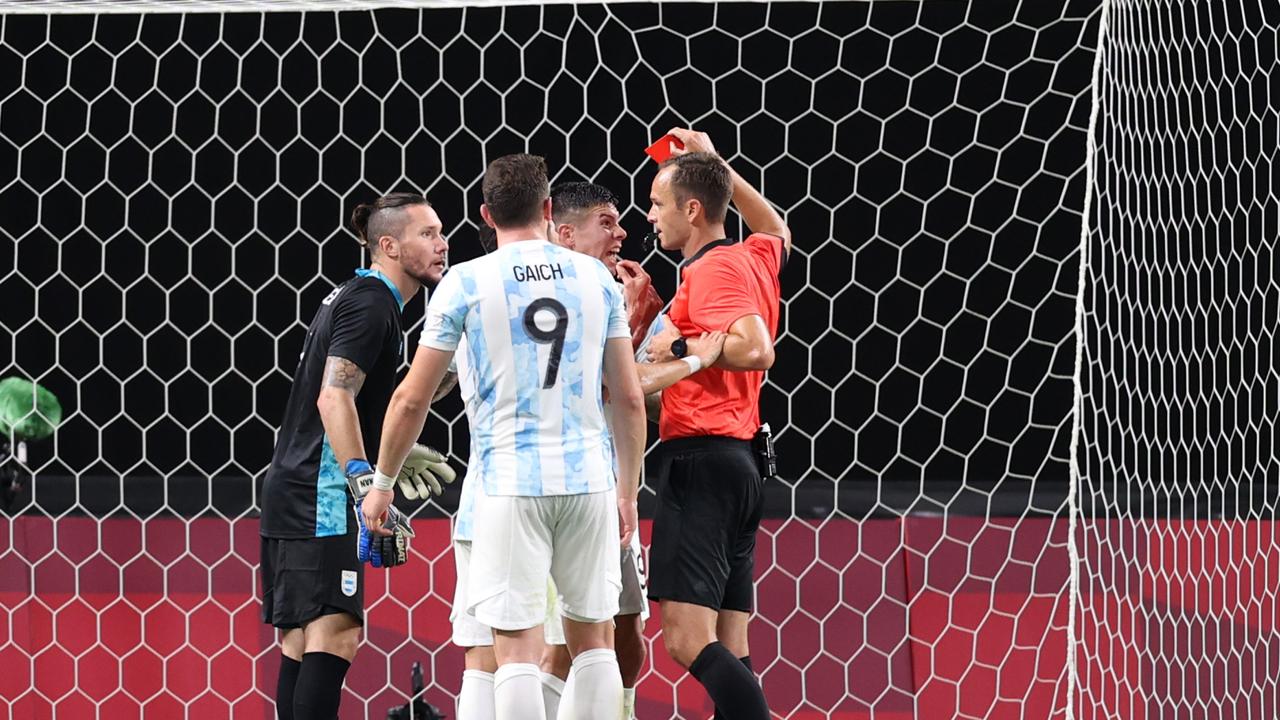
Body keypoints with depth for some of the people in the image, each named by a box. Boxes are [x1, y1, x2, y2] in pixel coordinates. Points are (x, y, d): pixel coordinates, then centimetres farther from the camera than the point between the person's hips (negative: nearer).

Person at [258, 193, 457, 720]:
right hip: (321, 495, -11)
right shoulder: (370, 305, -12)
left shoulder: (359, 298, 19)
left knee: (301, 639, 10)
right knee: (334, 633, -17)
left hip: (293, 493, 11)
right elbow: (334, 399, -24)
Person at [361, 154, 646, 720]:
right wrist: (628, 490, 16)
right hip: (589, 480, 3)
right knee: (592, 638, 12)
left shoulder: (466, 283, -2)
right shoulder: (596, 277, 6)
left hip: (510, 483, -3)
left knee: (516, 648, -3)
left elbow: (412, 400, 0)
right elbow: (630, 399, 7)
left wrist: (381, 483, 12)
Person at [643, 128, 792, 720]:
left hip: (699, 461, -10)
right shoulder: (753, 259, 17)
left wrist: (681, 347, -14)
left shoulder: (714, 269, -10)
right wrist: (715, 166, 38)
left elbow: (755, 348, -26)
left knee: (689, 640, -18)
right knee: (728, 652, 6)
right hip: (738, 465, 10)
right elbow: (777, 229, 42)